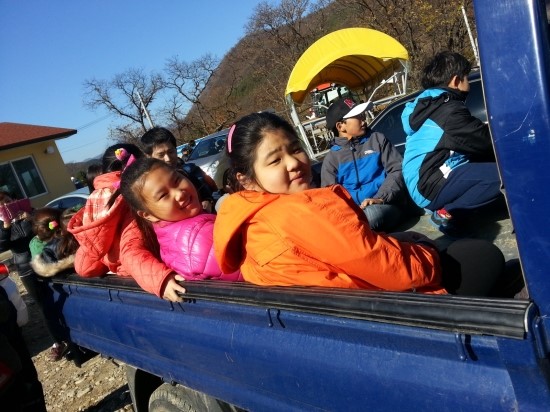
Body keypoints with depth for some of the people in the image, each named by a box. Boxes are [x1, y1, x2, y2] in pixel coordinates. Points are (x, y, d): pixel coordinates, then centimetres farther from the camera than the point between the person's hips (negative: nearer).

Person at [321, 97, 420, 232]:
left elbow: (398, 169, 5)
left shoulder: (377, 139, 14)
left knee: (370, 214, -38)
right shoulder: (332, 158, 14)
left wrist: (381, 198, -13)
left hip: (387, 204, -1)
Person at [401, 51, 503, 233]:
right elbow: (487, 142, -7)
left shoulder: (428, 104, 15)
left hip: (422, 182, 10)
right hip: (431, 186, -10)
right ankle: (446, 211, -7)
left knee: (489, 161, 14)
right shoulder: (449, 109, -14)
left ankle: (445, 206, 7)